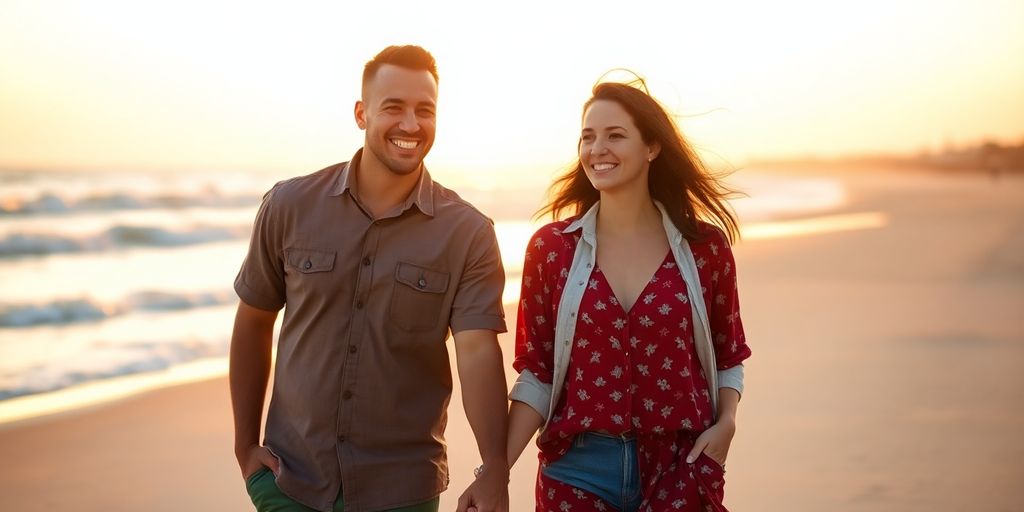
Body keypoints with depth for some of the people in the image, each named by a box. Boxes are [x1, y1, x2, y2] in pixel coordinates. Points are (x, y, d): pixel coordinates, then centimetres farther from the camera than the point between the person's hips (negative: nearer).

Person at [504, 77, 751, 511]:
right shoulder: (550, 248, -1)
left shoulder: (705, 246, -1)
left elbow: (728, 357, 9)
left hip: (679, 470, 0)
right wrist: (495, 469, -9)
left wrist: (725, 423, -9)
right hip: (578, 470, 1)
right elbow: (537, 372, 1)